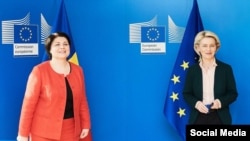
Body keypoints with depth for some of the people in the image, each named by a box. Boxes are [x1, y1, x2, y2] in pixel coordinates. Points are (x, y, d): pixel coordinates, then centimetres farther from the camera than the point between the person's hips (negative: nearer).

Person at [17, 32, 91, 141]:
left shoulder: (78, 70, 5)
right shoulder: (40, 71, -9)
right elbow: (29, 103, -9)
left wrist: (85, 124, 8)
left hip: (70, 131, 4)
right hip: (44, 132, -4)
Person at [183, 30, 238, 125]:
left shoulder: (226, 68, 1)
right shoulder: (192, 70, 3)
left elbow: (233, 93, 4)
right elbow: (186, 94, 7)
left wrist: (221, 101, -16)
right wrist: (196, 103, -14)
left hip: (220, 118, 0)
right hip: (198, 118, 1)